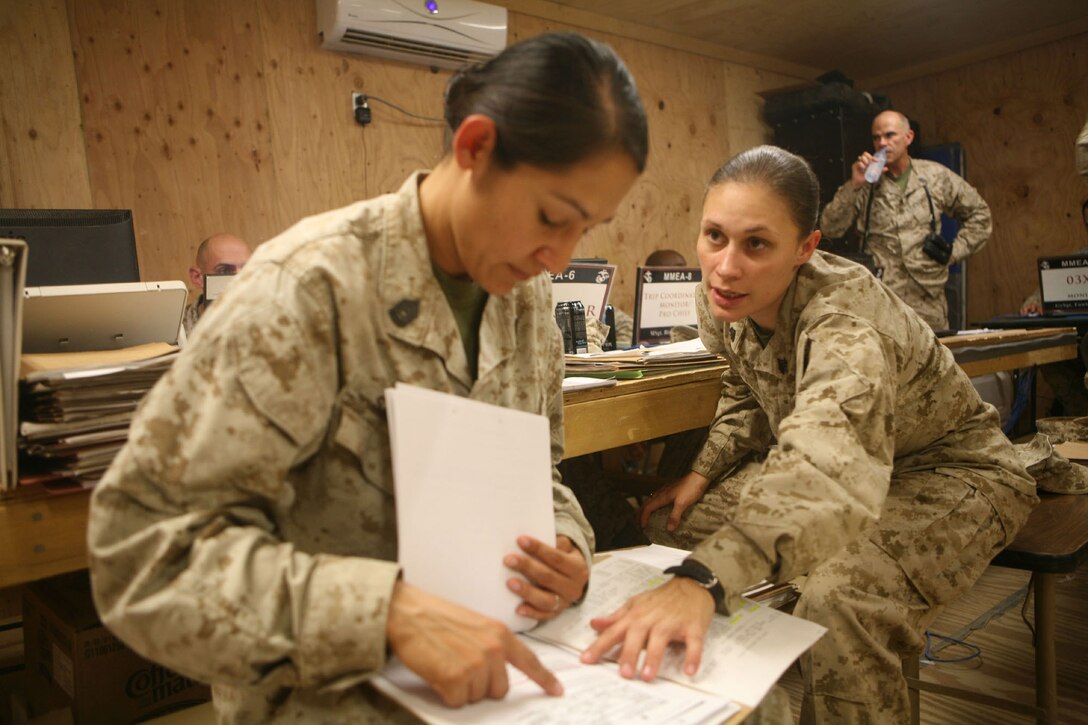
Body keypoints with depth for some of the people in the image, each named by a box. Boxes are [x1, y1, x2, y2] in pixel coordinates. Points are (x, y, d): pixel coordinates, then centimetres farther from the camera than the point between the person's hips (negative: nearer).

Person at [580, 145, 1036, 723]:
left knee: (835, 604, -36)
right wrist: (705, 471, -5)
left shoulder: (844, 318, -35)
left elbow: (833, 466, -55)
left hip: (950, 476, -7)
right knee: (670, 520, -4)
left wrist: (703, 579, -69)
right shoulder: (721, 301, -12)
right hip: (813, 463, 8)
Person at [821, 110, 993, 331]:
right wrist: (853, 185, -13)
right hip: (879, 299, -2)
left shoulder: (936, 176, 9)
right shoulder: (866, 183, 5)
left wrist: (955, 251, 8)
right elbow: (830, 228, -5)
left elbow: (979, 214, 20)